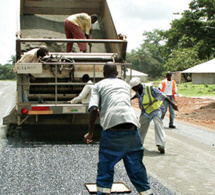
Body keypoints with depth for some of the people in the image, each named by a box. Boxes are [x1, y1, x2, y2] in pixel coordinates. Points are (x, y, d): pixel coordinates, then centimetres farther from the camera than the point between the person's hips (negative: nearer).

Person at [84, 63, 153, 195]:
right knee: (136, 166, 13)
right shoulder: (126, 85, 27)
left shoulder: (99, 86, 15)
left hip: (112, 129, -3)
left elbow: (94, 109, 0)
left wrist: (90, 133, 8)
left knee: (105, 166, 10)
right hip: (131, 127, 3)